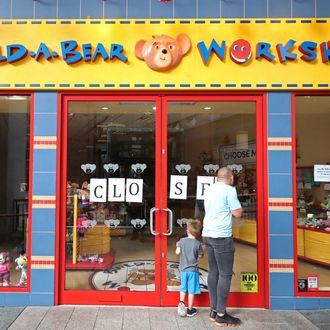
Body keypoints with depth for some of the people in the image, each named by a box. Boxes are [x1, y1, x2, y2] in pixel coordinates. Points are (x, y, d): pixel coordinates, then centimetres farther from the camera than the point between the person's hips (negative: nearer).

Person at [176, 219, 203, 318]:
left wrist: (178, 245, 14)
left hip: (183, 269, 2)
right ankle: (190, 310, 15)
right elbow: (200, 256, -4)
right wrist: (202, 250, 14)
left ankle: (181, 302, -1)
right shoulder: (198, 243, -11)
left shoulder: (182, 241, -6)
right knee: (191, 290, 7)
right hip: (193, 270, -2)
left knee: (183, 288, 19)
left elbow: (177, 252, -5)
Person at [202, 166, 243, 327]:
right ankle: (221, 315, 2)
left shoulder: (209, 190, 14)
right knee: (225, 274, -1)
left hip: (208, 235, 8)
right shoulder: (229, 190, -10)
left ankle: (214, 310, 17)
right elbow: (238, 213, -9)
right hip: (222, 236, -8)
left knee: (213, 272, 11)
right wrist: (237, 205, 9)